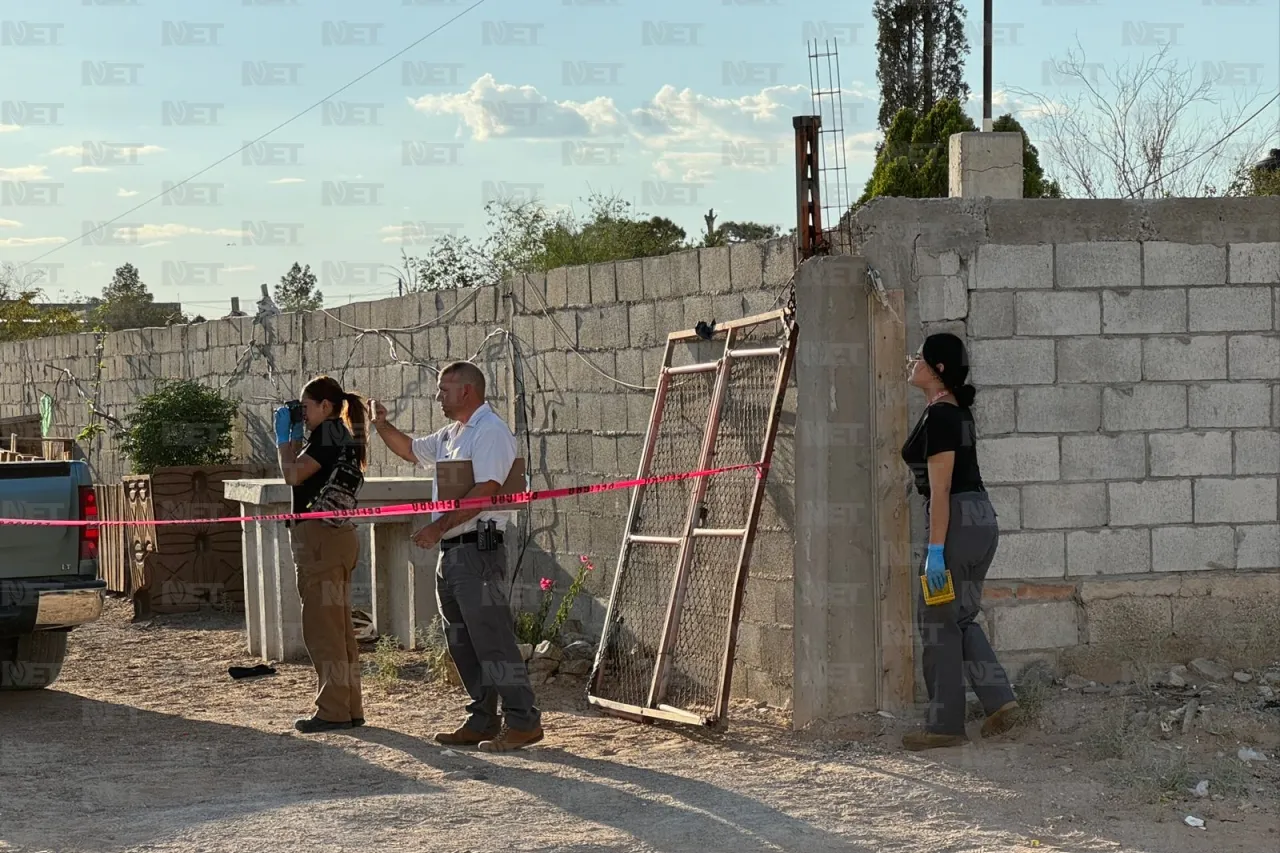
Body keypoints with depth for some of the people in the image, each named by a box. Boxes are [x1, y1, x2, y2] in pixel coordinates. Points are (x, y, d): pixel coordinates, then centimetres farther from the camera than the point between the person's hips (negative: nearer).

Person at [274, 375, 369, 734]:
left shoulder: (329, 432, -10)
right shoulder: (344, 436, 19)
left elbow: (293, 475, -14)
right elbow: (302, 472, 25)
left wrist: (284, 437, -1)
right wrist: (294, 436, 18)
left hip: (319, 537, -10)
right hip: (337, 538, 10)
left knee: (322, 627, -8)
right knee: (339, 626, 13)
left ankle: (333, 711, -7)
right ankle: (349, 708, 16)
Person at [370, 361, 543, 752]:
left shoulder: (490, 431, -11)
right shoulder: (451, 435, 20)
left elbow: (486, 490, -21)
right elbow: (411, 450, 35)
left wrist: (441, 525, -23)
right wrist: (381, 425, 19)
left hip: (478, 549, -10)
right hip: (451, 552, 10)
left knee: (492, 639, -11)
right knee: (462, 645, 12)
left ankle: (522, 722, -9)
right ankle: (482, 721, 18)